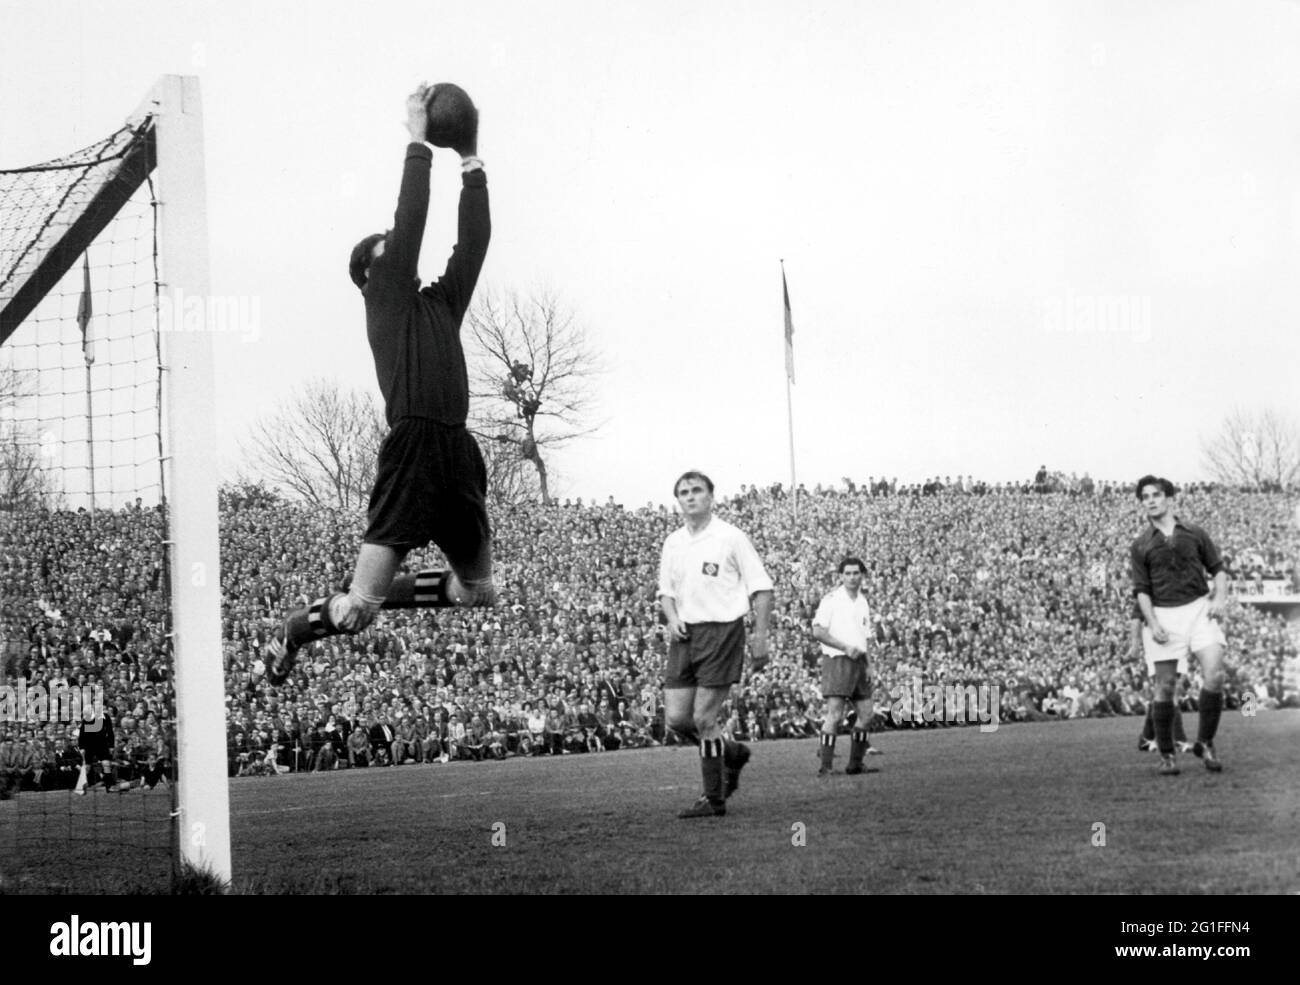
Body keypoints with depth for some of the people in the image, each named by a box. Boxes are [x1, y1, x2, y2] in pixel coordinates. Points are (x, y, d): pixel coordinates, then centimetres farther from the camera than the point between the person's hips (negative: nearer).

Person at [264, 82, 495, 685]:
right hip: (412, 448, -7)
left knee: (480, 592, 16)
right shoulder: (386, 299, 3)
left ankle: (370, 596, 32)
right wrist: (418, 142, 1)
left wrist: (470, 161, 15)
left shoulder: (442, 302, 21)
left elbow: (474, 239, 17)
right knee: (357, 611, -9)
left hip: (457, 449, 7)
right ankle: (288, 635, 20)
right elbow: (409, 222, -4)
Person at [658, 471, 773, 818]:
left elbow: (761, 589, -4)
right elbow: (666, 590, 22)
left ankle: (714, 799, 2)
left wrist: (760, 637, -11)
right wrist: (672, 618, 1)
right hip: (685, 634, 6)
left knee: (703, 718, -9)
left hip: (722, 631, -6)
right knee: (676, 718, 1)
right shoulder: (673, 543, 12)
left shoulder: (731, 538, -5)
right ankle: (733, 754, 27)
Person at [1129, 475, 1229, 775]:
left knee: (1214, 674, -18)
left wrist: (1220, 596, -5)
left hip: (1198, 608, 0)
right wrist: (1152, 624, -10)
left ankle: (1205, 742, -1)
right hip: (1163, 615, 0)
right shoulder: (1140, 547, 10)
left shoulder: (1195, 535, 12)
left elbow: (1218, 569, 15)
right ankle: (1167, 755, 11)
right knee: (1165, 686, -2)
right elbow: (1141, 590, 4)